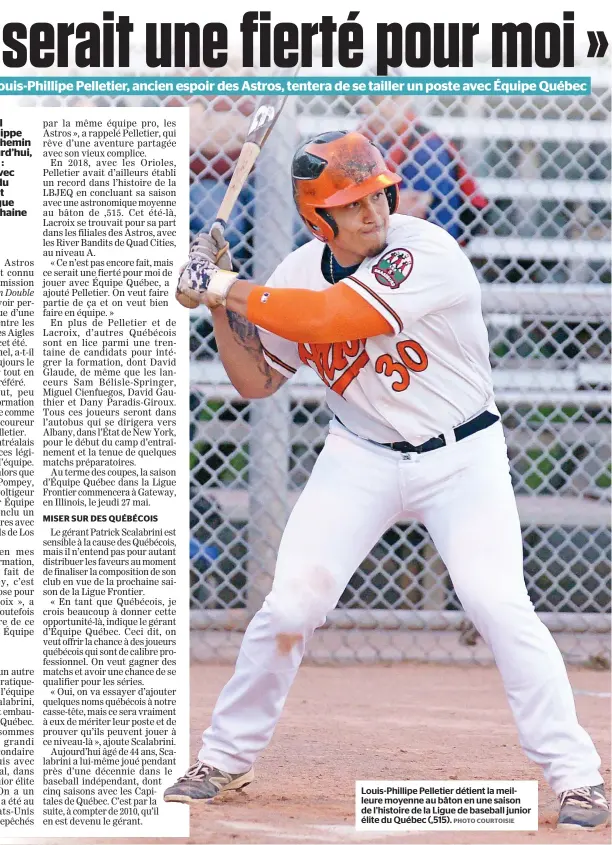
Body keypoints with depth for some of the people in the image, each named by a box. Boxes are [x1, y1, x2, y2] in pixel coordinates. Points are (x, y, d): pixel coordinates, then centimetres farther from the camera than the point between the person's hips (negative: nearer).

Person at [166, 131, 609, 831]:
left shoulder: (428, 253, -23)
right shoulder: (298, 274, -4)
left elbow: (328, 317, -34)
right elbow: (256, 381, 7)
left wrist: (221, 286, -25)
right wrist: (220, 300, -8)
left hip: (462, 459, -4)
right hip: (360, 459, 4)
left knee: (501, 606, -18)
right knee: (289, 607, -6)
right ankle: (225, 760, 14)